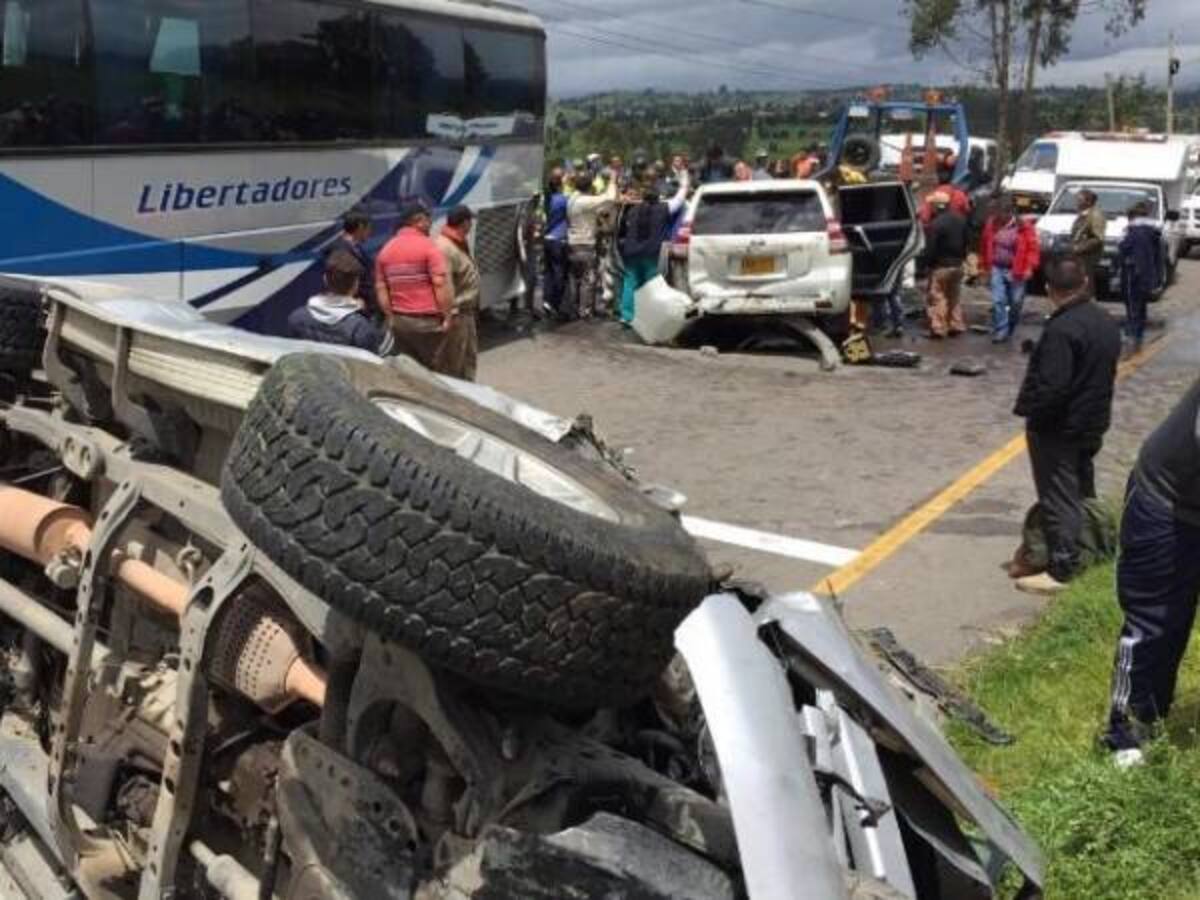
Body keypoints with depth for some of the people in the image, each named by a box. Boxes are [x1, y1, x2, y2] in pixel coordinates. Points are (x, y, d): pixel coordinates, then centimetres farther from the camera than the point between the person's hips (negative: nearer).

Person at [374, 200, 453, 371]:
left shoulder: (386, 249, 10)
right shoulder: (427, 245, -8)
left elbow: (381, 288, 8)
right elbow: (440, 284, -15)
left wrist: (391, 317, 12)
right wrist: (447, 315, -9)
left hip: (399, 322, 6)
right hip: (427, 321, -6)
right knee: (433, 370, 2)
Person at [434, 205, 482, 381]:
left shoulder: (460, 243, 11)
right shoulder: (444, 248, -23)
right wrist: (451, 313, -27)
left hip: (467, 311, 11)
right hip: (456, 313, -11)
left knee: (470, 355, 22)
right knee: (452, 360, -2)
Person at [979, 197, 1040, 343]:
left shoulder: (1024, 226, -8)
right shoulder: (992, 224, 2)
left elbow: (1033, 247, -10)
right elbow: (985, 246, 14)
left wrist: (1029, 267, -19)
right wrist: (984, 265, 16)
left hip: (1016, 271, -1)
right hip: (997, 269, 2)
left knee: (1016, 303, 9)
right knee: (998, 301, -10)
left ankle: (1010, 330, 28)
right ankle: (1001, 331, -6)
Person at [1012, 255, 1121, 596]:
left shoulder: (1062, 329, -24)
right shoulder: (1106, 322, 4)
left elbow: (1052, 386, -28)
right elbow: (1105, 373, 13)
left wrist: (1027, 409, -13)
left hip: (1058, 429, -9)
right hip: (1092, 423, 9)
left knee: (1059, 500, -3)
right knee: (1081, 492, 20)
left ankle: (1061, 570, 0)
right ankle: (1084, 553, 33)